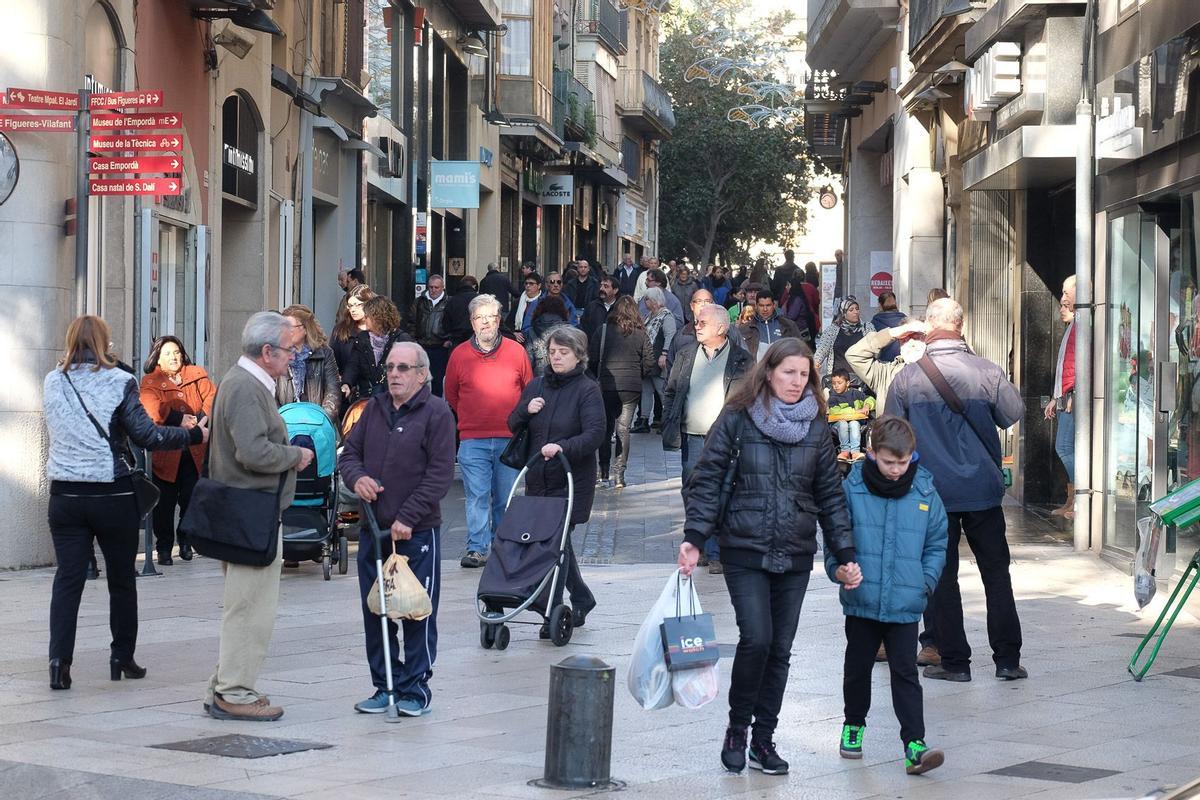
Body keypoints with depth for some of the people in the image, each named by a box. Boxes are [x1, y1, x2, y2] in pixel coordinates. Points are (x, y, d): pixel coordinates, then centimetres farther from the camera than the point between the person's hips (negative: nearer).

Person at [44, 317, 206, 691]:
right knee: (122, 579, 12)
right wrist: (194, 435, 0)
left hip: (65, 495, 3)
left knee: (67, 578, 3)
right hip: (113, 495, -3)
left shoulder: (53, 383, 5)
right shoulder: (118, 382, -7)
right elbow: (145, 435, -11)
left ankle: (59, 660, -7)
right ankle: (122, 657, 19)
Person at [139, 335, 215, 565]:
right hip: (165, 451, -3)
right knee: (165, 502, -1)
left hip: (195, 450, 3)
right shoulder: (150, 382, 1)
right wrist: (180, 420, -27)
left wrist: (200, 419, -21)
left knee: (191, 499, 7)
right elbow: (153, 408, -17)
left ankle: (186, 542, 27)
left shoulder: (196, 376, 10)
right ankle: (164, 548, 11)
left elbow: (211, 398, -3)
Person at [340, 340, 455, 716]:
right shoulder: (375, 408, 11)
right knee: (374, 612, 9)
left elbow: (440, 472, -11)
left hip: (418, 532, -6)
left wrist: (408, 518, -16)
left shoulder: (436, 413, -6)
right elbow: (349, 452, 16)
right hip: (373, 529, 6)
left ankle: (415, 688, 10)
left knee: (418, 614, 0)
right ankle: (385, 685, 18)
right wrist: (357, 476, -8)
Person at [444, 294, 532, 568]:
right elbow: (451, 397, 14)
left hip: (509, 439, 1)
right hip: (472, 441, -1)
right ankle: (477, 548, -4)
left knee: (505, 497, 7)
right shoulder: (459, 355, 3)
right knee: (477, 496, -5)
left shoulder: (516, 352, 4)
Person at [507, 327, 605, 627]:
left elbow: (595, 434, -16)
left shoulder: (587, 389, -5)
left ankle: (555, 611, -4)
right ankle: (581, 601, 27)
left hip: (572, 481, -6)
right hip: (538, 479, 6)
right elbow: (513, 426, 17)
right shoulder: (536, 386, 13)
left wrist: (563, 447, -31)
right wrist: (526, 410, -4)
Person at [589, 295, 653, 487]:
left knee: (605, 428, 14)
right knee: (623, 429, 4)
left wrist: (597, 376, 11)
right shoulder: (640, 334, -2)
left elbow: (592, 358, -6)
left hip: (607, 385, 0)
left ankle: (604, 471, 18)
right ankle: (619, 475, -1)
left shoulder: (604, 330, -5)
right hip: (631, 387, 0)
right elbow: (649, 361, -2)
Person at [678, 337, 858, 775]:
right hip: (745, 551, -3)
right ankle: (736, 730, 4)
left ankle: (763, 739, 16)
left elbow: (830, 494, 11)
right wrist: (693, 538, -12)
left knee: (780, 650, 5)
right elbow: (707, 480, -2)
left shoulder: (816, 427, 8)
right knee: (756, 640, -15)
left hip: (795, 557, 3)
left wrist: (845, 554, 5)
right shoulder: (737, 419, -2)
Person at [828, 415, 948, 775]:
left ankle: (914, 744, -5)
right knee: (858, 667, 16)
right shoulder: (851, 489, -5)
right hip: (862, 600, 1)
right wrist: (838, 568, -14)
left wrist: (926, 580, -2)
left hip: (906, 604, 0)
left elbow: (936, 544, 10)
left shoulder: (925, 493, 0)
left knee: (905, 672, -3)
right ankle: (853, 725, 37)